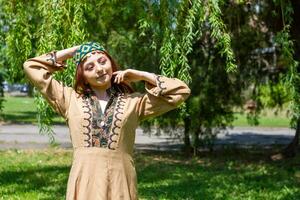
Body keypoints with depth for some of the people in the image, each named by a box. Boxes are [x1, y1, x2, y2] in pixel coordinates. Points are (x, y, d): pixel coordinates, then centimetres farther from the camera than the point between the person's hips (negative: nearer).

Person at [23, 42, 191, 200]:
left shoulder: (134, 102, 12)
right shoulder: (71, 99, 13)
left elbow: (181, 91, 12)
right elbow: (32, 67, 16)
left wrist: (141, 75, 11)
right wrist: (72, 52, 17)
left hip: (120, 183, 0)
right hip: (84, 183, 0)